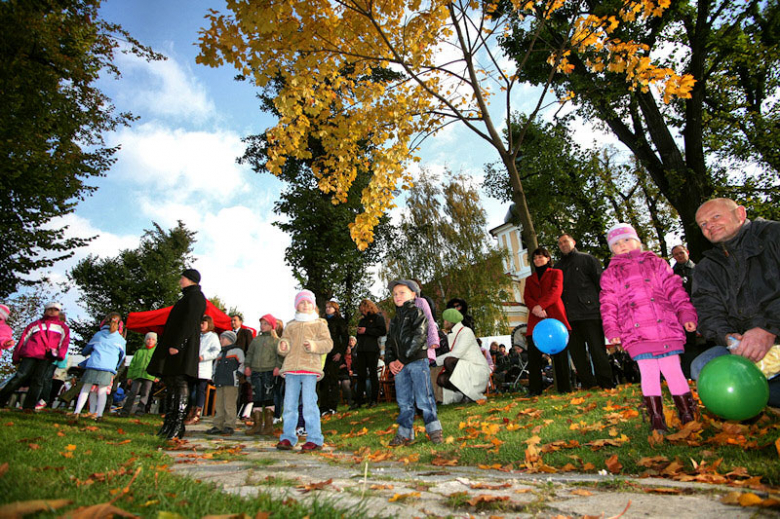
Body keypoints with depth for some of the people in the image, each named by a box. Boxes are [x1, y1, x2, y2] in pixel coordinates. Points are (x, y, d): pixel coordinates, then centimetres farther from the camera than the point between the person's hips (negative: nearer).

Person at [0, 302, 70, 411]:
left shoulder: (63, 327, 21)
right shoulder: (35, 324, 21)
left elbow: (64, 343, 11)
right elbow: (23, 339, 18)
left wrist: (60, 355, -6)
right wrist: (16, 357, 11)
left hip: (47, 358, 0)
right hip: (30, 354, 0)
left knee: (38, 381, -3)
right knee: (21, 376, -10)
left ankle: (29, 406, -2)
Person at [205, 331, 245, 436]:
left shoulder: (237, 351, 2)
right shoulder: (220, 354, 25)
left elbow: (243, 364, -5)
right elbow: (215, 366, 34)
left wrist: (237, 375, -11)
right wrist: (214, 376, 20)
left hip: (231, 383, -7)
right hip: (219, 384, 8)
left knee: (229, 405, -8)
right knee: (219, 405, 8)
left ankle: (229, 426, -4)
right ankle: (218, 426, 13)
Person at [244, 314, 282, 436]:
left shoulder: (275, 339, 2)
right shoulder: (256, 339, 17)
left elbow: (280, 354, -4)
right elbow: (250, 353, 20)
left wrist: (278, 366, -15)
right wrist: (247, 366, 8)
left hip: (269, 371, -5)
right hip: (256, 371, 5)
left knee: (268, 398, -2)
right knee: (256, 398, 6)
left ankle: (268, 425, 6)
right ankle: (257, 425, 13)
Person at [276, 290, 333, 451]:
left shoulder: (319, 324, 10)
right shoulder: (290, 325, 19)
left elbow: (328, 343, 1)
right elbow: (284, 341, 15)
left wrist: (314, 345, -17)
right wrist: (283, 346, -8)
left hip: (310, 368, -4)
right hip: (291, 368, 4)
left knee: (309, 405, -7)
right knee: (289, 405, 6)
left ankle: (314, 439, 1)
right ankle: (288, 438, 17)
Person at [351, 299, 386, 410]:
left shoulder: (378, 317, 2)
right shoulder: (362, 319, 21)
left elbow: (383, 332, -11)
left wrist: (366, 330, -12)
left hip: (372, 349, -5)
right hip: (361, 350, 6)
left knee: (373, 374, 1)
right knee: (361, 375, 3)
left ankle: (373, 400, 8)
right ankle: (358, 401, 4)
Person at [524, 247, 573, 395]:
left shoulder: (556, 273, 16)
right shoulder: (530, 279, 26)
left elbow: (556, 290, -3)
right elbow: (526, 297, 11)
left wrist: (540, 305, -17)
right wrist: (534, 308, -12)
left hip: (554, 315, -3)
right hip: (536, 317, 3)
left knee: (559, 350, -6)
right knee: (533, 352, -7)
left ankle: (564, 388, 1)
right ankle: (535, 389, -5)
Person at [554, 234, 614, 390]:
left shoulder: (587, 259, 9)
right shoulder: (558, 266, 20)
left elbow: (601, 283, 3)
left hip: (590, 312, -4)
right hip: (569, 315, 4)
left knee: (597, 349, -2)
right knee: (576, 351, 5)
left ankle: (605, 383, 7)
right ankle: (587, 383, 14)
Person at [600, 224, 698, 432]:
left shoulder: (656, 263, 16)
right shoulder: (610, 274, 13)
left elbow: (675, 290, 13)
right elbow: (608, 305, 8)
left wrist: (686, 314, 2)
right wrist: (612, 331, 0)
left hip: (666, 329, 1)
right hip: (636, 334, 0)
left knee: (673, 371, 3)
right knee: (649, 374, -1)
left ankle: (689, 417, 17)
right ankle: (657, 419, 8)